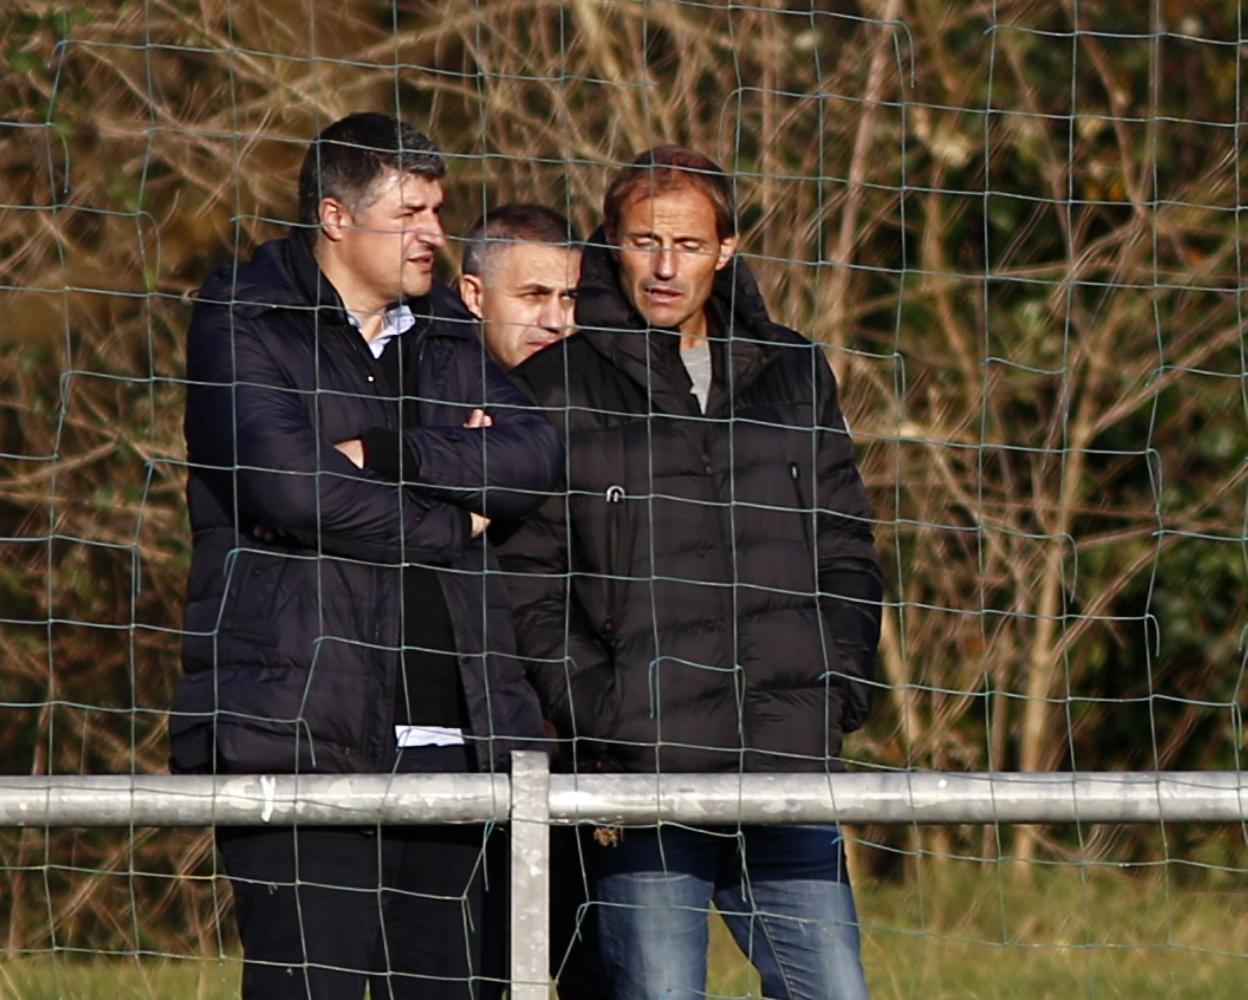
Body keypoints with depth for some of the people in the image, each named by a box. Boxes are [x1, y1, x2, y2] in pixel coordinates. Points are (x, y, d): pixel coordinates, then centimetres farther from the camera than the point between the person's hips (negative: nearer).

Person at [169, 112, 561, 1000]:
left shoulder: (448, 331, 21)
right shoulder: (243, 319, 2)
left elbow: (536, 458, 4)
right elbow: (283, 480, -14)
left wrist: (382, 454, -9)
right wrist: (453, 523, -1)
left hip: (444, 728, 6)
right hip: (301, 721, -6)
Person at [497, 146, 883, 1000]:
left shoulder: (794, 376, 16)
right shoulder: (558, 390, 4)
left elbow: (848, 556, 19)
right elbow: (527, 581, 0)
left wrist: (835, 697, 5)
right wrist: (601, 722, -10)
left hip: (789, 768, 3)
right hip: (647, 775, -3)